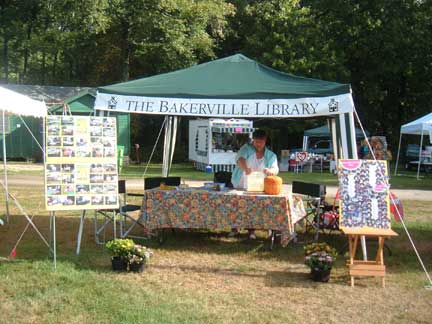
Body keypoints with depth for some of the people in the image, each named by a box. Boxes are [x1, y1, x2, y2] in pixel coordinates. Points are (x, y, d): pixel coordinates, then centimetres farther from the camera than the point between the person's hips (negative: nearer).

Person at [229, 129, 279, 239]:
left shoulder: (271, 155, 2)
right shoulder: (246, 148, -2)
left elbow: (275, 170, -10)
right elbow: (240, 159, -22)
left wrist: (270, 170, -36)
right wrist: (245, 168, -44)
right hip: (240, 186, 0)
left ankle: (251, 231, 17)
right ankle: (234, 228, 22)